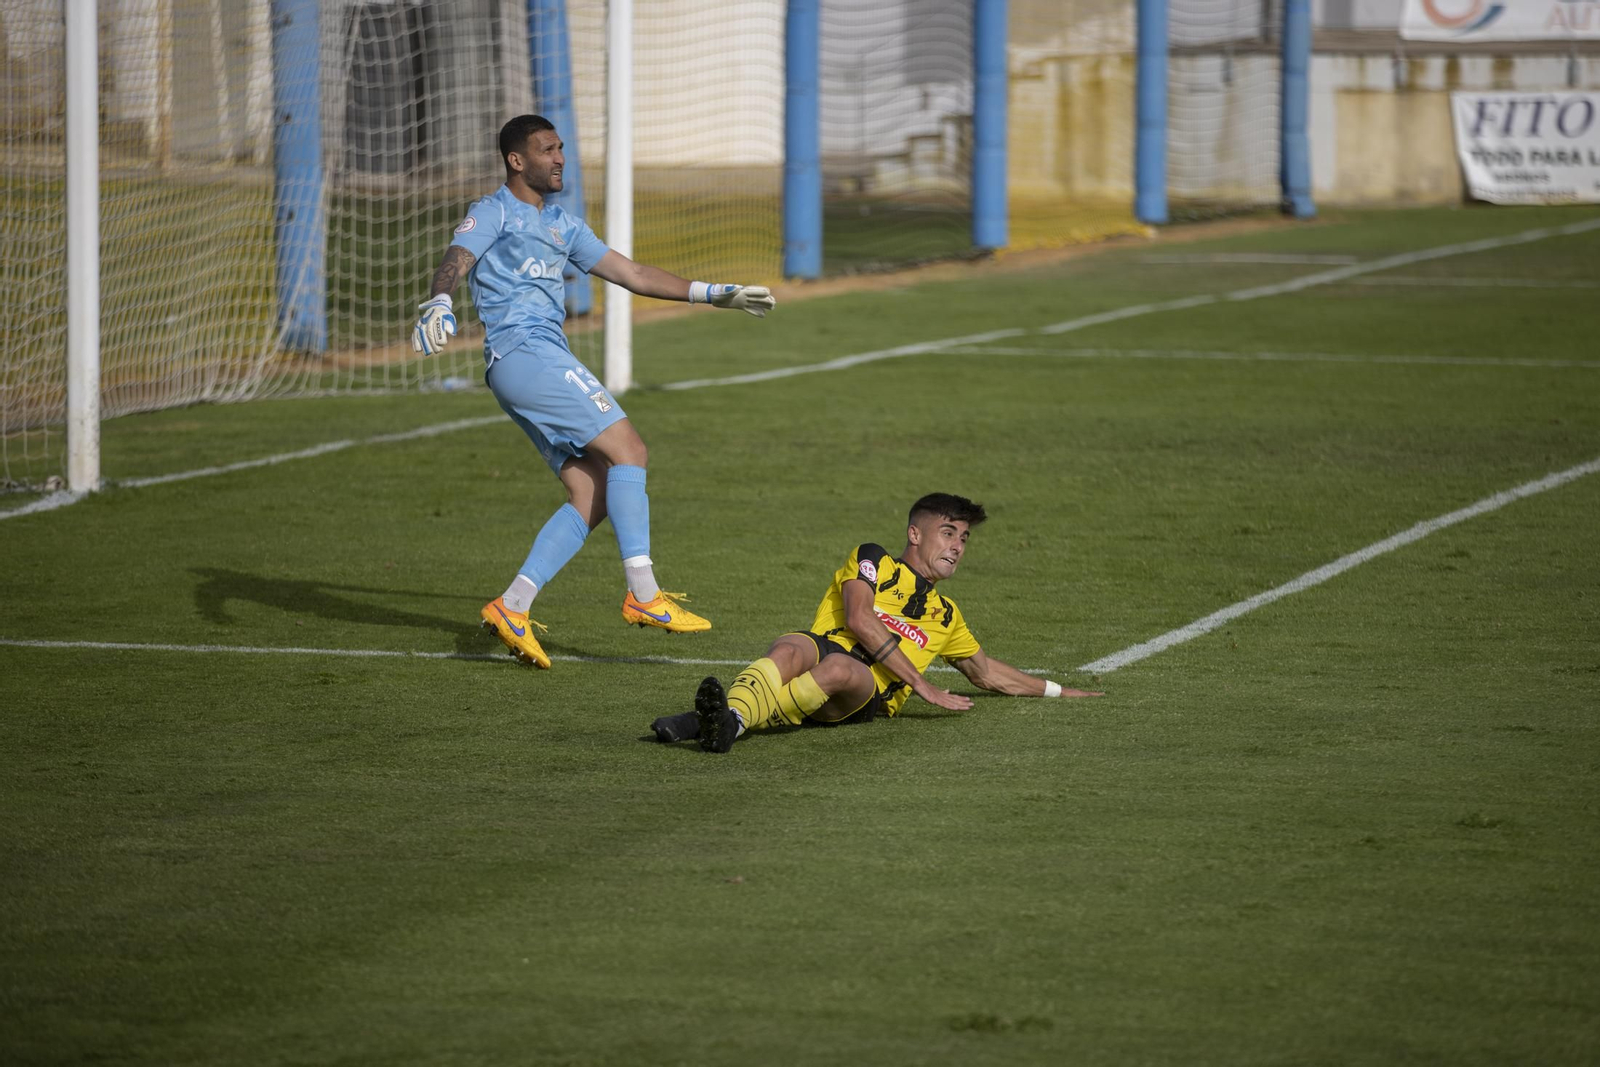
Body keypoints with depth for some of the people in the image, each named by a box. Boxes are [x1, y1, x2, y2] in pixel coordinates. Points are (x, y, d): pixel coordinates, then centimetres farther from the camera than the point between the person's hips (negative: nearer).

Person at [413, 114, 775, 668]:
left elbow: (632, 273, 29)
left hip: (546, 358, 9)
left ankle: (511, 607, -4)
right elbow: (456, 259, -17)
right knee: (628, 450, -16)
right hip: (523, 352, -9)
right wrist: (439, 302, -40)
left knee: (592, 497, -1)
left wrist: (715, 294, 26)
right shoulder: (493, 213, 2)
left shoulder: (561, 225, 26)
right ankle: (643, 593, -18)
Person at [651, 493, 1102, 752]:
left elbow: (987, 672, 52)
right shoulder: (873, 561, 19)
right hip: (824, 644, -1)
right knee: (790, 650, -42)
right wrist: (919, 683, -1)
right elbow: (858, 619, 1)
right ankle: (723, 715, -69)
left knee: (840, 668, -39)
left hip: (867, 695, 2)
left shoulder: (945, 616, 36)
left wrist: (1056, 691, 53)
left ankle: (734, 719, -60)